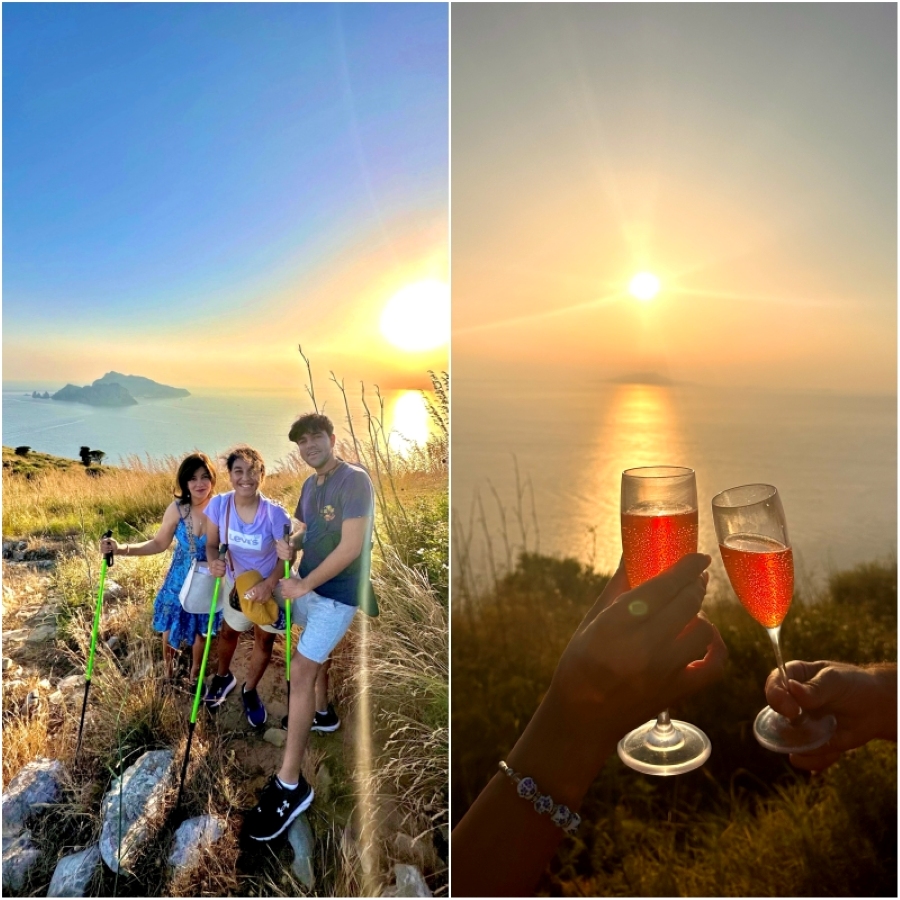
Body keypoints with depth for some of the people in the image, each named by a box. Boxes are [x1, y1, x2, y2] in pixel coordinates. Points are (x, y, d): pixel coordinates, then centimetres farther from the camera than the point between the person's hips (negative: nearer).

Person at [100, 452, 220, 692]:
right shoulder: (177, 509, -19)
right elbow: (159, 544, -6)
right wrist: (122, 549, -15)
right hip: (179, 582, 1)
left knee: (201, 629, 20)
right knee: (171, 628, 18)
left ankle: (195, 675, 49)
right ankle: (168, 668, 51)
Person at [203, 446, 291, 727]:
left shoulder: (275, 514, -31)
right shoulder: (219, 505, -23)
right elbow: (212, 544, -11)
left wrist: (269, 584, -33)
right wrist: (214, 562, -32)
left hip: (270, 587, -2)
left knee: (264, 640, 17)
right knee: (229, 631, 26)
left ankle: (250, 691, 45)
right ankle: (222, 677, 58)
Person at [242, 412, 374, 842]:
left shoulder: (355, 480, -20)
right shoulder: (309, 485, 6)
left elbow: (351, 547, -24)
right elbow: (299, 528, 17)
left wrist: (302, 585, -18)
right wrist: (285, 543, -8)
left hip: (337, 594, -8)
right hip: (307, 587, 8)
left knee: (300, 672, -11)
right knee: (313, 658, 25)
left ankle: (290, 785, -3)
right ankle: (321, 711, 52)